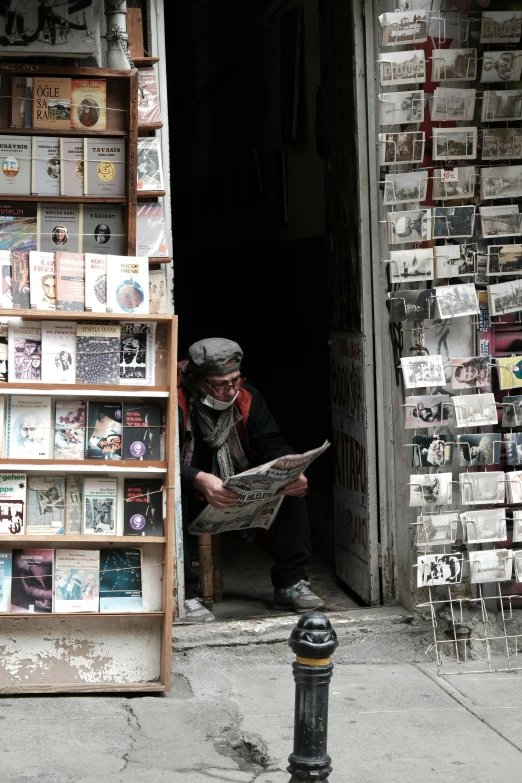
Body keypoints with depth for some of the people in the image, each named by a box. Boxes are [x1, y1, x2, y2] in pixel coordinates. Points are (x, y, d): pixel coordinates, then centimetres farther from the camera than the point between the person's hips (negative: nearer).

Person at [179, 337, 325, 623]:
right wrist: (200, 480, -51)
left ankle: (291, 583, -9)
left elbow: (274, 446, -7)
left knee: (292, 490, -15)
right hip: (192, 499, -5)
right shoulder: (177, 404, -20)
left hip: (241, 499, 5)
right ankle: (185, 595, -29)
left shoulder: (247, 398, -2)